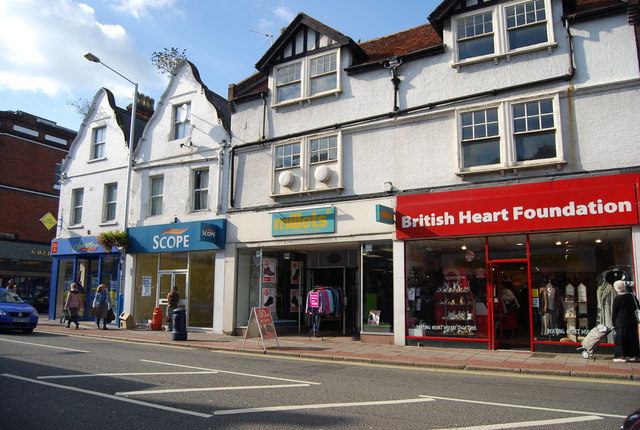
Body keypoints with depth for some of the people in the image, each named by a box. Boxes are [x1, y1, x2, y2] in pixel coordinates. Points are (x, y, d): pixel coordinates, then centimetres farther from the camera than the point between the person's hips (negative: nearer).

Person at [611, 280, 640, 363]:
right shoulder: (632, 296, 4)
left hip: (621, 323, -6)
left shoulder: (617, 299, -13)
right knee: (632, 338, 14)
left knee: (621, 339, 0)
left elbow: (614, 312, -8)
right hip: (633, 321, 6)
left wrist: (614, 324, 3)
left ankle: (622, 356, -2)